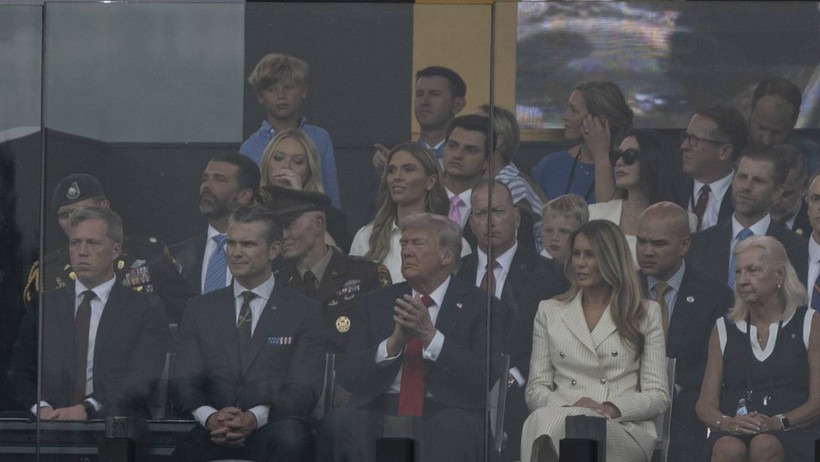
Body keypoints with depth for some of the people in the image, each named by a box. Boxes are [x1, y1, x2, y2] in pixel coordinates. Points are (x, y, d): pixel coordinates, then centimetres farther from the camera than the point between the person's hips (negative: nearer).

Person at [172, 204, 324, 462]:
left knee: (288, 438, -38)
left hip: (272, 433, 0)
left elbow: (304, 389, 0)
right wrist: (209, 416, -15)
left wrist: (256, 418, -20)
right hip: (212, 438, 0)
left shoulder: (305, 313, 10)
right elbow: (185, 380, 8)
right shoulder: (200, 310, 19)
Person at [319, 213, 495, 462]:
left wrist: (431, 336, -17)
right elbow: (347, 375, 6)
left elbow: (485, 379, -7)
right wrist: (393, 343, -13)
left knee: (450, 430, -38)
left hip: (446, 412, -2)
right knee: (338, 424, -31)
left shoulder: (478, 305, 7)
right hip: (381, 410, 2)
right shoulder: (377, 302, 16)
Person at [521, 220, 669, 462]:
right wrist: (568, 407, -8)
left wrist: (612, 409, -11)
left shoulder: (646, 313, 15)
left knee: (546, 420, -37)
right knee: (541, 418, -39)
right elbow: (536, 389, 15)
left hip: (625, 429, -2)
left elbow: (658, 395, 9)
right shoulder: (549, 311, 22)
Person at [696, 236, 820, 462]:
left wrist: (778, 423, -15)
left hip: (790, 435, -2)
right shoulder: (724, 329, 20)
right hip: (733, 434, 2)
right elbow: (705, 404, 11)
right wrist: (727, 422, -12)